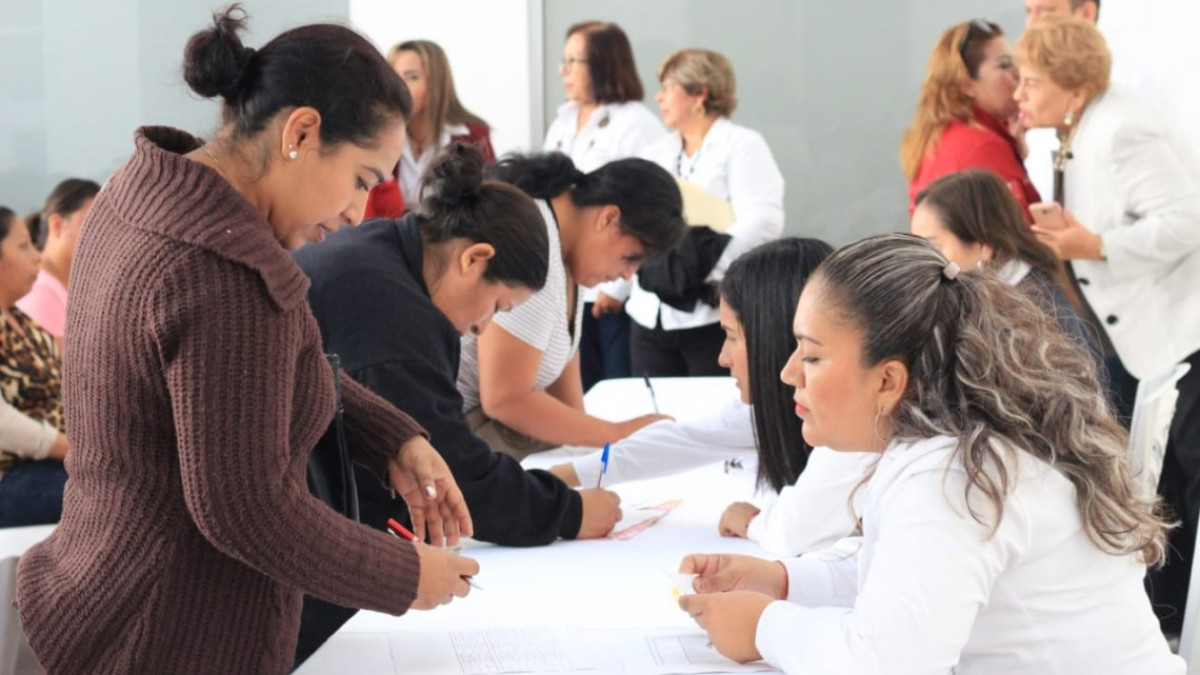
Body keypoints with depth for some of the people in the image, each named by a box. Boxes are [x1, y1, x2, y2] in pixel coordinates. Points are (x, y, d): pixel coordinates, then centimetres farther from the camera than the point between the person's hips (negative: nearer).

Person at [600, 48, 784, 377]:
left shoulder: (742, 146, -1)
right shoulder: (656, 153, 19)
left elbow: (763, 221, -15)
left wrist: (707, 266, -21)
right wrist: (614, 286, 16)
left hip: (715, 317, -6)